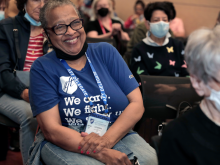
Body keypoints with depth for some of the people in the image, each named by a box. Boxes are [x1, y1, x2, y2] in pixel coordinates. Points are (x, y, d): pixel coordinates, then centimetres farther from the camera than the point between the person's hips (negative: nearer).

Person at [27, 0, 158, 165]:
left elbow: (137, 103, 0)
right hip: (67, 144, -2)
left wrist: (107, 140, -17)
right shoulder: (42, 68, -1)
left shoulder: (106, 51, 6)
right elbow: (52, 129, -10)